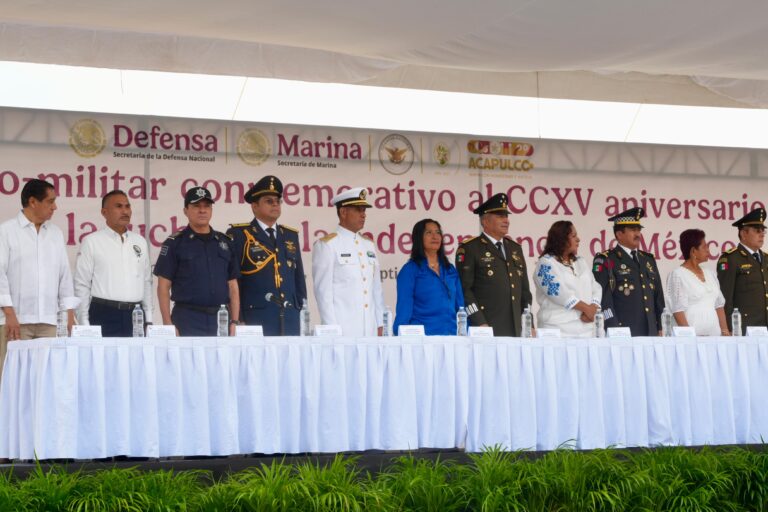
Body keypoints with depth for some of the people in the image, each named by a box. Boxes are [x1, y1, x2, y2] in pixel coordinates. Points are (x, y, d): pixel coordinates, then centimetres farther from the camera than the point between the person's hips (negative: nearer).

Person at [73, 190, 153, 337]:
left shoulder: (140, 242, 15)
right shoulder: (92, 242, 1)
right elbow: (82, 285, -1)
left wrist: (148, 319, 12)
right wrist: (84, 324, -5)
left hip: (135, 316, 4)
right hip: (104, 314, -4)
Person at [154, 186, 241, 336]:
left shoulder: (225, 242, 13)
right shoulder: (174, 243, 2)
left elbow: (232, 286, 13)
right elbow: (163, 287, -1)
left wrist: (234, 322, 4)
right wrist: (168, 324, -10)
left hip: (220, 319, 4)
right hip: (187, 319, -4)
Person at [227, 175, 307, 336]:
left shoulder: (291, 236, 18)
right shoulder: (238, 235, 2)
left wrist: (302, 313, 12)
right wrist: (236, 320, -7)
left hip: (290, 321, 5)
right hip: (255, 321, -5)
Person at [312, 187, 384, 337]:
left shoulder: (369, 245, 15)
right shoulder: (326, 245, -3)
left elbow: (376, 287, 16)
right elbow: (323, 290, -7)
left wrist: (379, 324, 10)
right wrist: (331, 329, -11)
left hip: (370, 328, 6)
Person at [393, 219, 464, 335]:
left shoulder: (450, 270, 13)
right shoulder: (410, 270, 0)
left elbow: (459, 305, 14)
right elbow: (404, 308, -4)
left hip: (451, 334, 4)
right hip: (422, 334, -4)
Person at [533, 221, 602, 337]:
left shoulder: (582, 262, 18)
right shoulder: (545, 264, -3)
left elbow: (596, 288, 10)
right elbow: (559, 292, -14)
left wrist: (592, 310, -9)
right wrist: (586, 308, -11)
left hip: (586, 326, 6)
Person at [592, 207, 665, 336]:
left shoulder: (648, 259, 20)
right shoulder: (605, 261, -1)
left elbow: (658, 296, 20)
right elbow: (603, 297, -10)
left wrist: (660, 328, 14)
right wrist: (614, 330, -16)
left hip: (650, 332, 6)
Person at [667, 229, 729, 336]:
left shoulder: (710, 274, 15)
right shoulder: (677, 275, -4)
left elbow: (719, 305, 15)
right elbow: (678, 310, -10)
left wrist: (725, 331, 5)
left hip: (714, 333, 6)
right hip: (693, 335, -6)